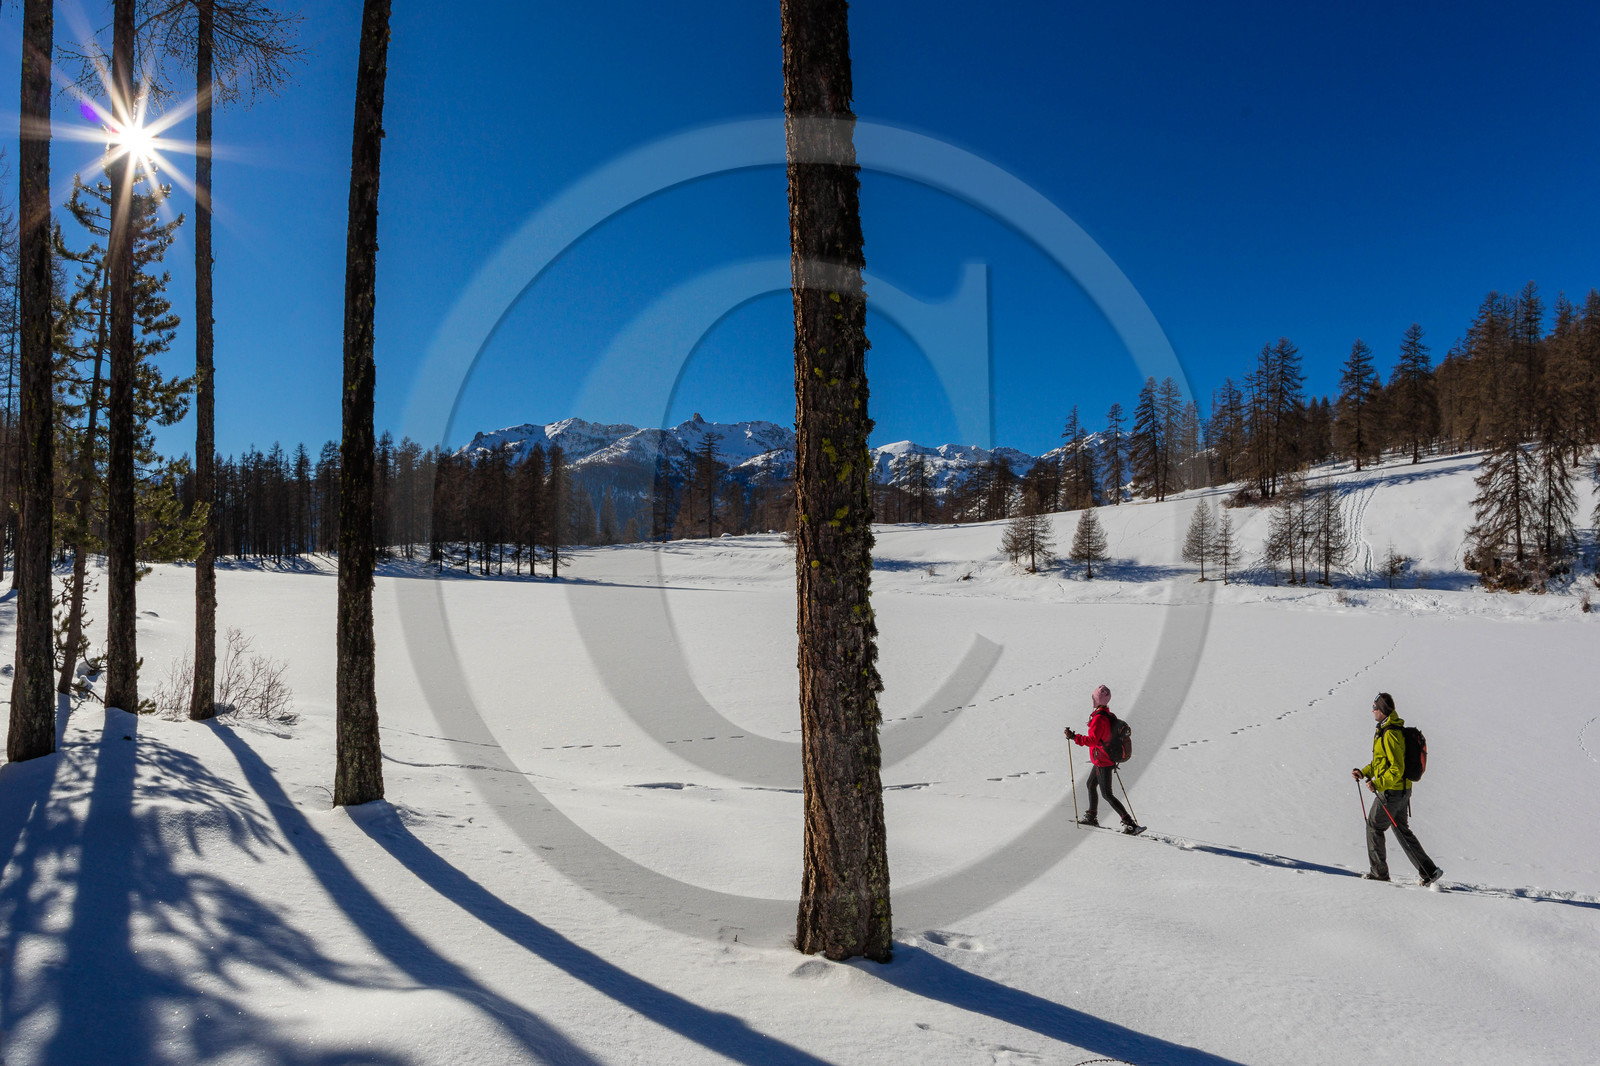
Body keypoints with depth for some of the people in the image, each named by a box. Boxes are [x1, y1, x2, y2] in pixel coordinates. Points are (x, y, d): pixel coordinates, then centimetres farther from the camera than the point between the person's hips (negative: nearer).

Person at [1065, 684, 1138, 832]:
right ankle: (1092, 817, 35)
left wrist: (1074, 737, -24)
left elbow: (1093, 740, -30)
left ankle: (1130, 823, -4)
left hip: (1102, 762, -10)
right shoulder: (1108, 715, 6)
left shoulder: (1099, 718, -24)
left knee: (1106, 794, -3)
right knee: (1091, 784, 23)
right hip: (1108, 759, 10)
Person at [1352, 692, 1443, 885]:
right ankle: (1429, 871, 16)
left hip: (1391, 791, -10)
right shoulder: (1385, 730, 11)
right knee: (1402, 831, 16)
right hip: (1402, 790, 10)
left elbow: (1397, 769, -25)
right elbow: (1382, 761, 21)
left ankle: (1379, 872, 12)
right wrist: (1364, 772, 12)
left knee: (1374, 827, 3)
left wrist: (1378, 784, -24)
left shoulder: (1390, 735, -22)